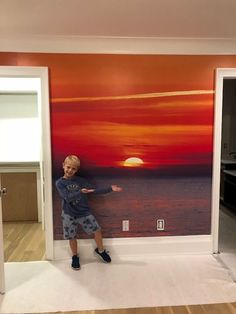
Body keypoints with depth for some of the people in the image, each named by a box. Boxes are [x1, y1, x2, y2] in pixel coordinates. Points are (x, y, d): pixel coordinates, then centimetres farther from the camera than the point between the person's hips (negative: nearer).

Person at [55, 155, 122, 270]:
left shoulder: (80, 180, -1)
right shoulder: (60, 182, -10)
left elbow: (94, 191, -1)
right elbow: (68, 198, -23)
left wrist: (110, 188, -9)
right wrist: (81, 192, -38)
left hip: (84, 212, 2)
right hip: (69, 215, -2)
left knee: (97, 231, 1)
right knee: (72, 237, 10)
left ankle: (100, 250, 27)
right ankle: (75, 257, 36)